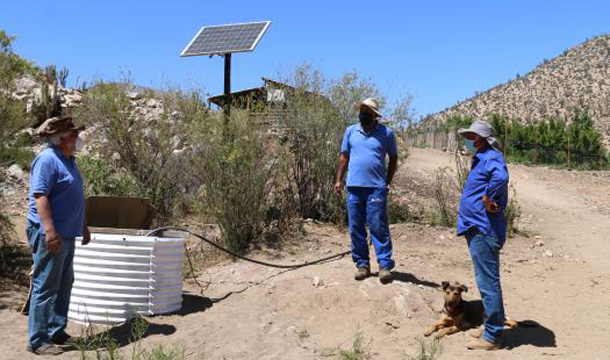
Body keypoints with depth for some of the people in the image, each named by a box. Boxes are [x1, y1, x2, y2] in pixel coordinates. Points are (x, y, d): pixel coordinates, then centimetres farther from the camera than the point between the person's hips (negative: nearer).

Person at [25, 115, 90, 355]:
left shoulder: (68, 160, 16)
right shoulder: (47, 160, -14)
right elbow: (40, 196, -22)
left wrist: (83, 226, 26)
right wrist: (50, 231, -28)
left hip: (67, 234, 10)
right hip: (49, 234, -10)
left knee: (64, 285, 15)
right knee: (45, 287, -5)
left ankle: (57, 333, 26)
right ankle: (37, 341, 3)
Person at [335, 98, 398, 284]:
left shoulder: (386, 133, 3)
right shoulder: (351, 131, 9)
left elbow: (393, 158, 11)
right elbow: (344, 157, 14)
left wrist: (388, 182, 4)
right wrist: (338, 180, 7)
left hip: (376, 187, -3)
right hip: (354, 187, 3)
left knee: (379, 228, -5)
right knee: (356, 228, 6)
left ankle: (385, 265, -1)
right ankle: (362, 264, 14)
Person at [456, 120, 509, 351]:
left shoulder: (492, 157, -14)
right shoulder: (481, 160, 18)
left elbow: (500, 177, -36)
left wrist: (488, 199, -24)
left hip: (483, 231, -11)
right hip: (478, 230, 11)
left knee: (488, 283, -6)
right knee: (488, 282, 18)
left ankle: (492, 337, 1)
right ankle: (493, 328, 29)